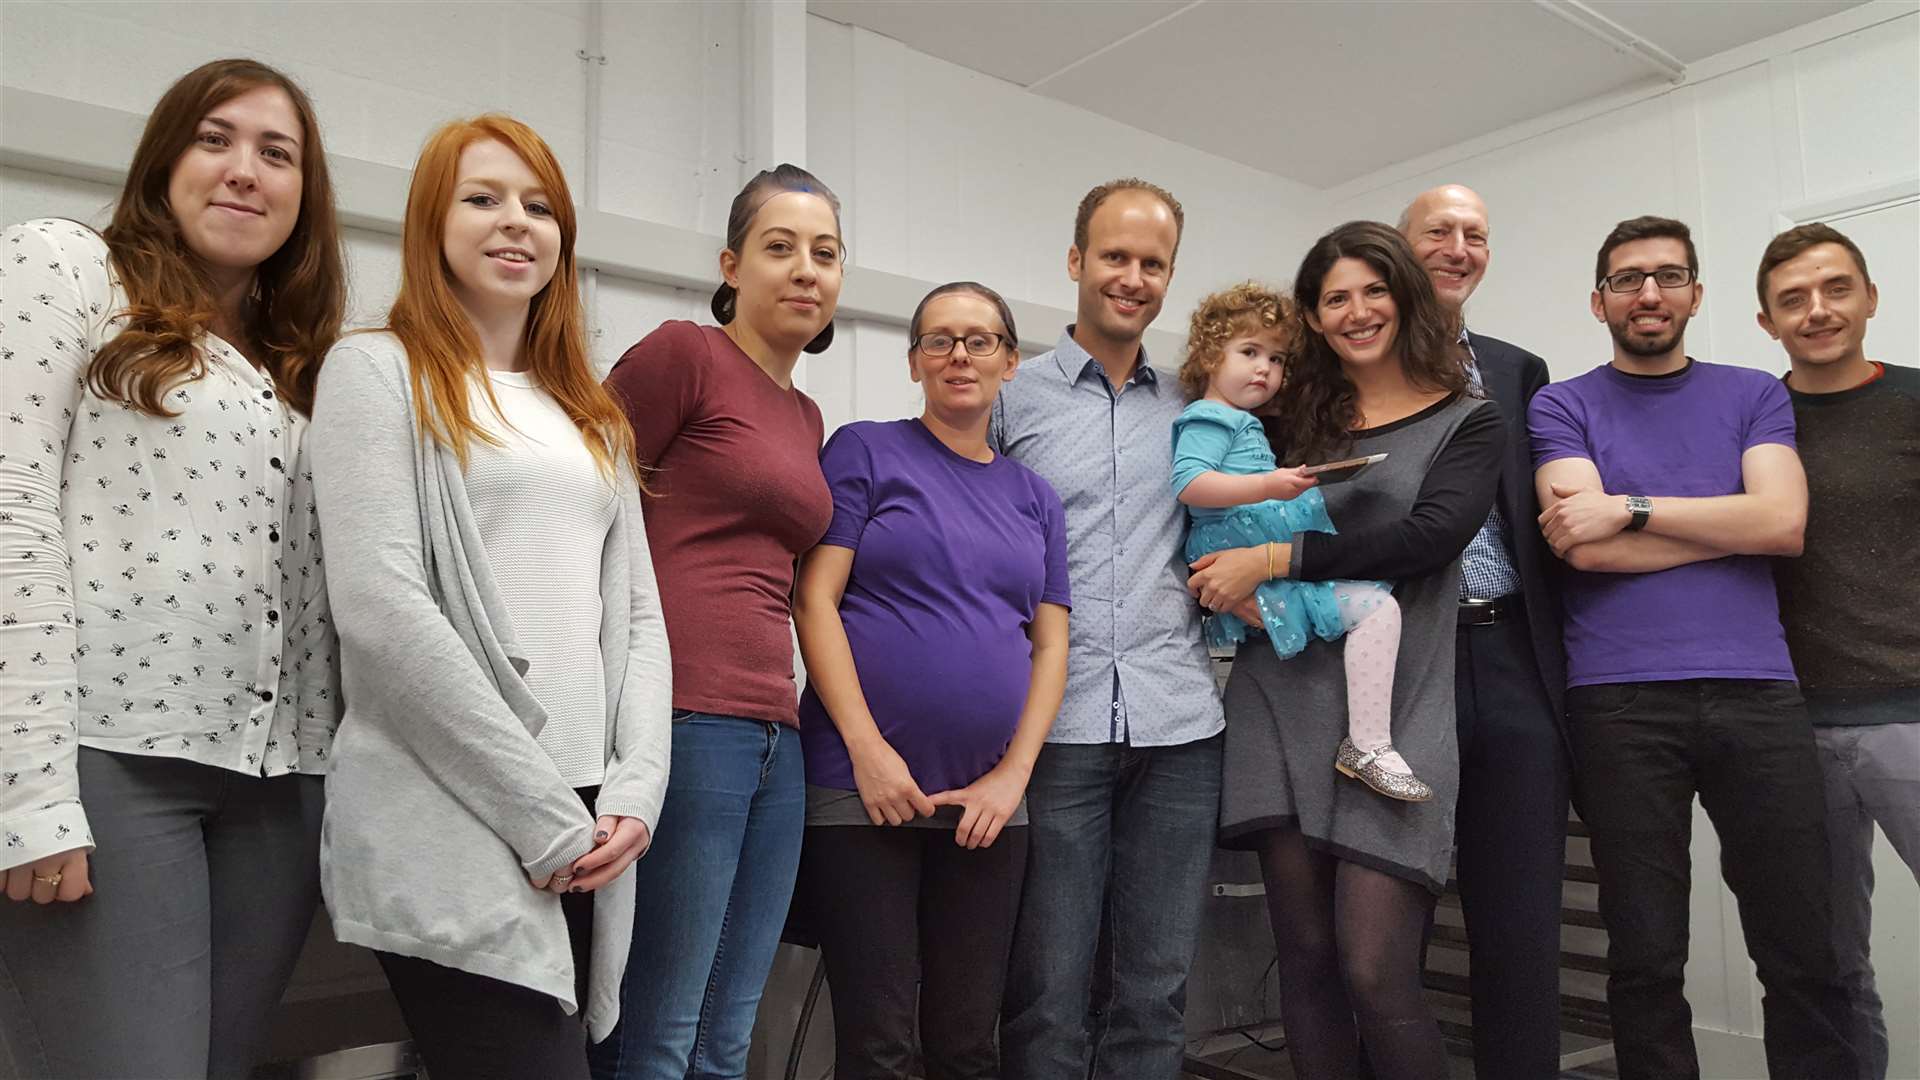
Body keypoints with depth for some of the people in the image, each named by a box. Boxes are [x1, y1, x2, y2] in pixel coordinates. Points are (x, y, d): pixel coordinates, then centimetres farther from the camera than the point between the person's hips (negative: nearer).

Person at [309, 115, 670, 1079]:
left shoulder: (590, 414, 18)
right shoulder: (379, 370, 0)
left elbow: (638, 611, 13)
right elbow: (380, 608, -12)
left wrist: (634, 790, -3)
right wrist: (543, 817, -14)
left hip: (591, 829, 6)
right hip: (453, 835, -6)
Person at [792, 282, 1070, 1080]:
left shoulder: (1035, 498, 14)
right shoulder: (866, 452, 2)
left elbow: (1051, 646, 10)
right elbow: (815, 600, -6)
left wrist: (1013, 775, -3)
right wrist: (868, 748, -15)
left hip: (989, 803, 4)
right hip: (863, 788, -4)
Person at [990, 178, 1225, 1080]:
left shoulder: (1191, 411, 14)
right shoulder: (1009, 398, 4)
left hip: (1178, 725, 3)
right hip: (1054, 724, -3)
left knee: (1158, 988, 9)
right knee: (1048, 991, 1)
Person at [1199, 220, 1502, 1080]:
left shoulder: (1466, 422, 6)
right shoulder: (1289, 420, 14)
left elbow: (1432, 533, -11)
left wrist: (1277, 559, -16)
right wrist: (1232, 585, -4)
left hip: (1392, 716, -2)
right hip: (1282, 705, 3)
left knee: (1374, 971, -8)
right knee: (1306, 956, 7)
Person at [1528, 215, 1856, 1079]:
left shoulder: (1754, 397, 15)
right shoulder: (1561, 408, 8)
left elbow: (1784, 522, -3)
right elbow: (1585, 548, -7)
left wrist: (1630, 507, -8)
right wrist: (1736, 527, -3)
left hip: (1756, 692, 2)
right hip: (1620, 703, -2)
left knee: (1803, 956, 6)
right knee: (1646, 960, 4)